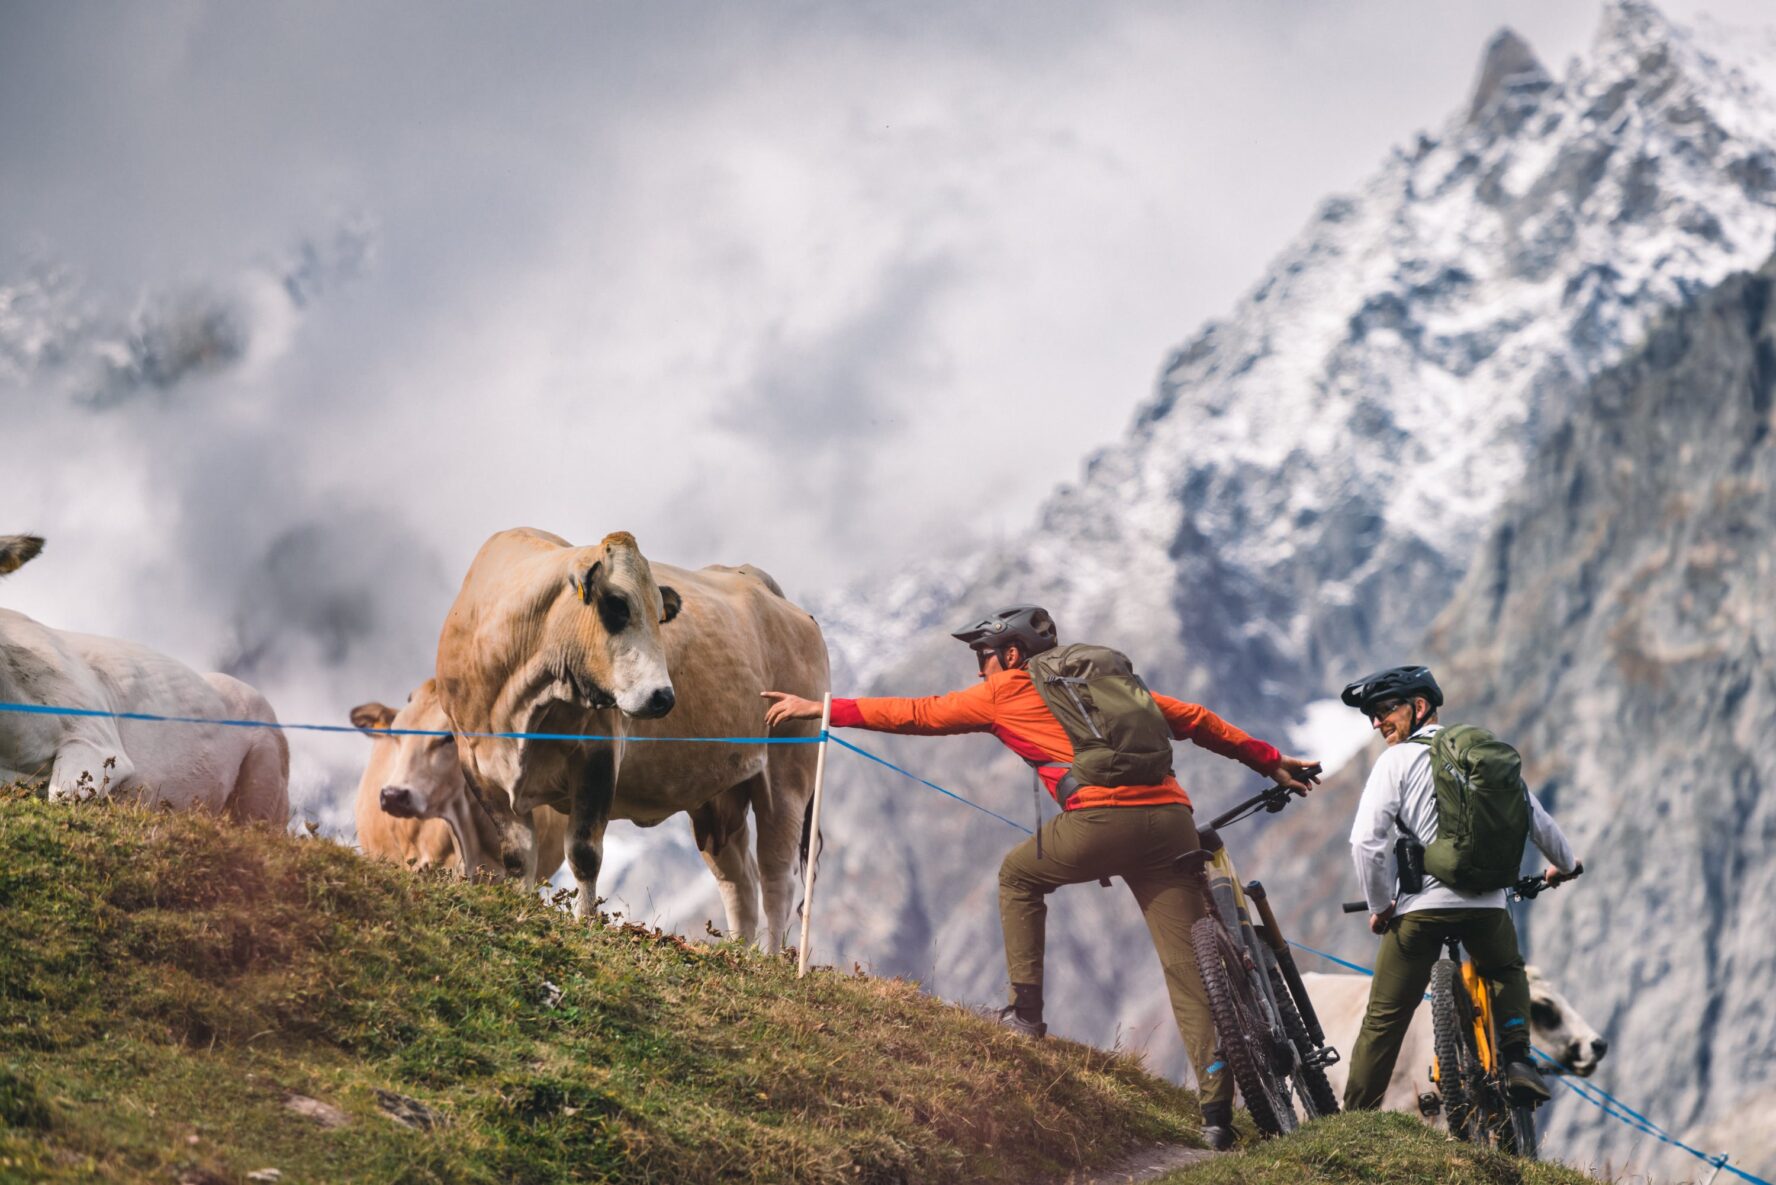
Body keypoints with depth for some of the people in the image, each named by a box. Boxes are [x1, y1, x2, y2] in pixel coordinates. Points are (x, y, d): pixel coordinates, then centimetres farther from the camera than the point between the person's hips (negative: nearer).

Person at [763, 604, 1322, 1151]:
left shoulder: (1008, 691, 18)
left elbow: (918, 714, 21)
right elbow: (1194, 719, 30)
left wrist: (820, 709, 28)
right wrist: (1271, 761, 38)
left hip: (1101, 817, -4)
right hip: (1170, 816, 5)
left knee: (1019, 876, 26)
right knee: (1188, 969, 3)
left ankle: (1026, 1010, 21)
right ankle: (1216, 1107, -7)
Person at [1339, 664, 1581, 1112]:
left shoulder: (1396, 760, -1)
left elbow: (1366, 841, -12)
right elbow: (1533, 814, 17)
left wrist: (1380, 905, 1)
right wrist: (1564, 862, 35)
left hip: (1421, 904, -4)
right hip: (1486, 902, 4)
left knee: (1384, 1020, 5)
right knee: (1506, 973, 33)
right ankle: (1517, 1061, 13)